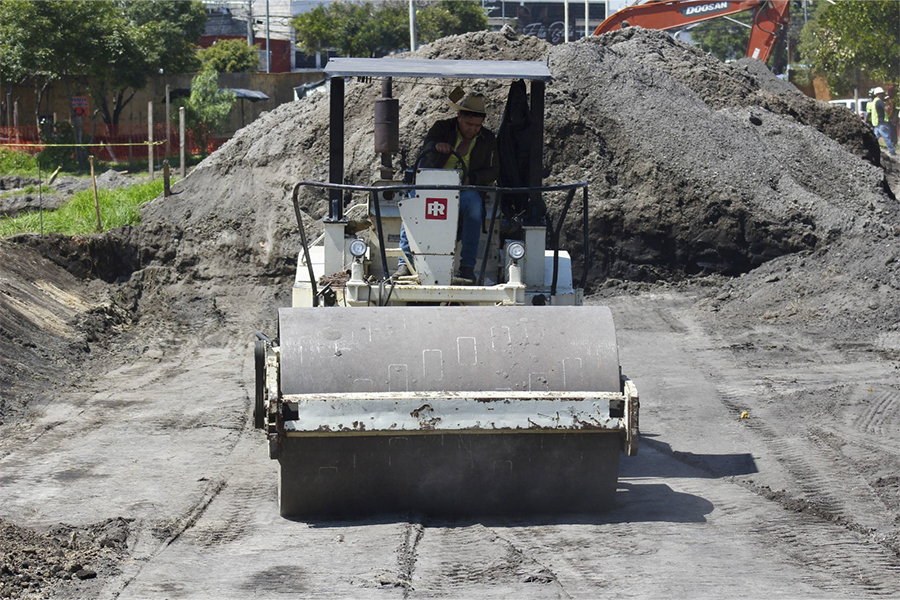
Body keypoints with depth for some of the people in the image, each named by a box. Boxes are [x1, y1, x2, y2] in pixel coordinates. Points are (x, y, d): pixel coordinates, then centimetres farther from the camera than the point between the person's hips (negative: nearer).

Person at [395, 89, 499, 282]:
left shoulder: (488, 139, 10)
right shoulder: (442, 127, 9)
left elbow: (493, 171, 6)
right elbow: (426, 148, -6)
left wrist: (470, 178, -14)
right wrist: (436, 145, -31)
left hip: (466, 189, 0)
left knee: (473, 205, -36)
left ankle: (467, 266, -33)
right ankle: (405, 262, -33)